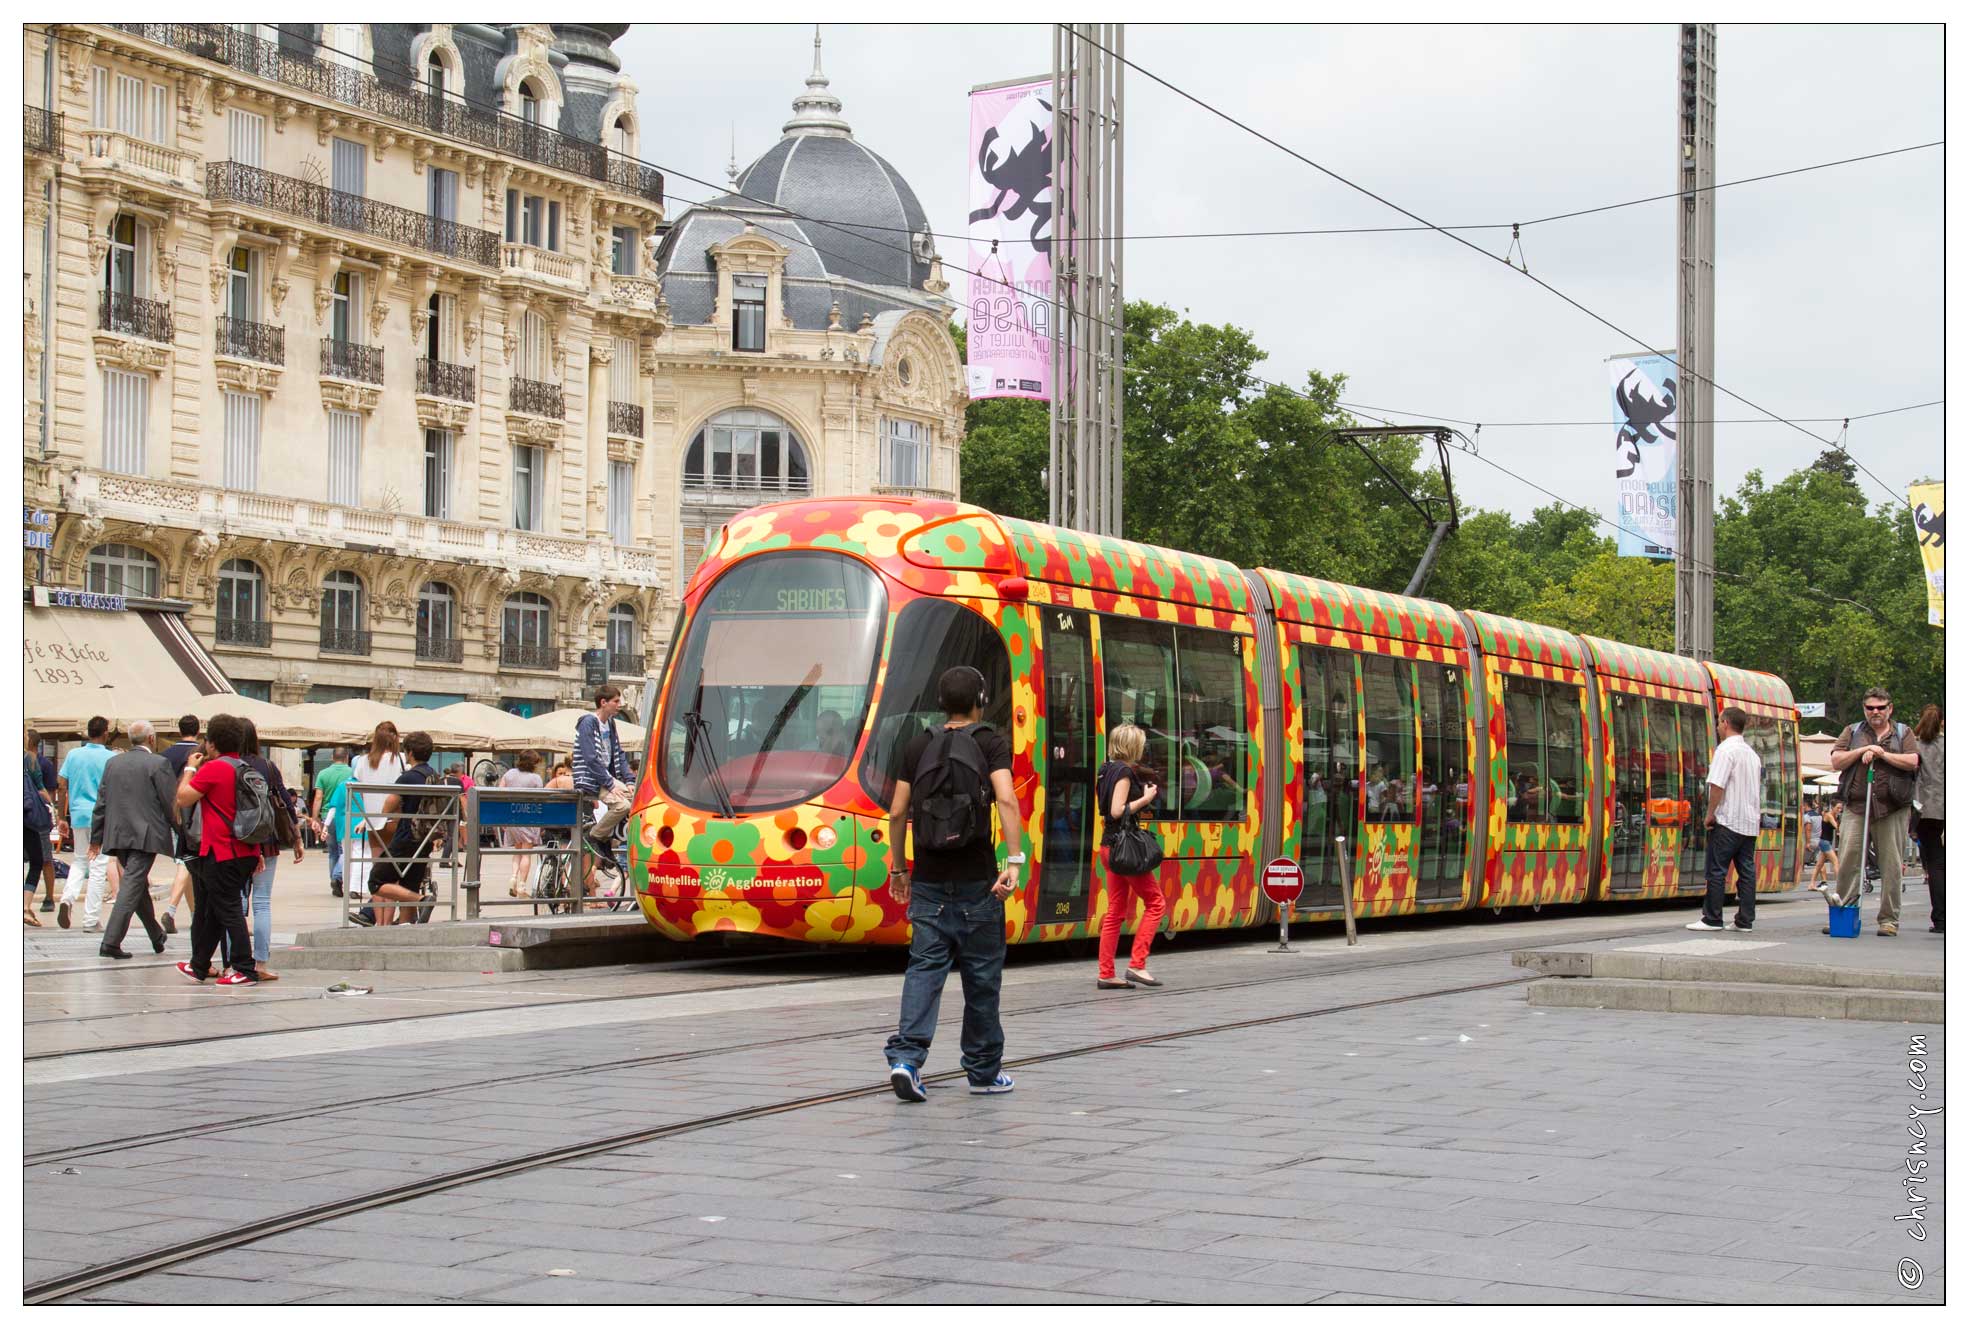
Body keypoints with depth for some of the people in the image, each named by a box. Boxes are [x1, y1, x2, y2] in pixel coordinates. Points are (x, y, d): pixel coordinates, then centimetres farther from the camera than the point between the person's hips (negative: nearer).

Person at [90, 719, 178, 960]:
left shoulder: (113, 763, 9)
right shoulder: (158, 764, -8)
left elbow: (101, 802, 11)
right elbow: (172, 804, -9)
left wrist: (97, 838, 16)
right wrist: (181, 833, 3)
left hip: (117, 836, 6)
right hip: (145, 836, -6)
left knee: (139, 885, 19)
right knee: (132, 887, -8)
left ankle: (156, 936, 32)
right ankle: (111, 942, -15)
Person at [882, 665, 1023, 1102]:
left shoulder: (918, 746, 9)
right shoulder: (991, 743, -1)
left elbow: (897, 812, 8)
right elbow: (1006, 799, -17)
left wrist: (898, 869, 18)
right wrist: (1014, 860, -20)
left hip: (929, 881, 3)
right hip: (975, 881, -3)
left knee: (925, 968, 1)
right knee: (981, 975, 8)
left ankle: (905, 1057, -18)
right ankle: (983, 1071, 17)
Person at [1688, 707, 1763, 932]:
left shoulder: (1726, 749, -11)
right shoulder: (1752, 753, 16)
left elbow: (1717, 785, -19)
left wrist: (1710, 814, -11)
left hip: (1728, 820, -8)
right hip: (1750, 821, 8)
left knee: (1716, 870, -3)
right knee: (1747, 870, 6)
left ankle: (1712, 919, -3)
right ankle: (1745, 920, 5)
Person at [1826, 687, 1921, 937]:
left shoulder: (1903, 734, 13)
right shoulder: (1853, 733, 16)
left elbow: (1912, 762, -2)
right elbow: (1836, 761, 5)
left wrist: (1883, 754, -8)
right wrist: (1862, 751, -6)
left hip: (1891, 808, -1)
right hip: (1855, 806, 1)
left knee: (1890, 864, 0)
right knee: (1848, 857, -11)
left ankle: (1889, 919, 6)